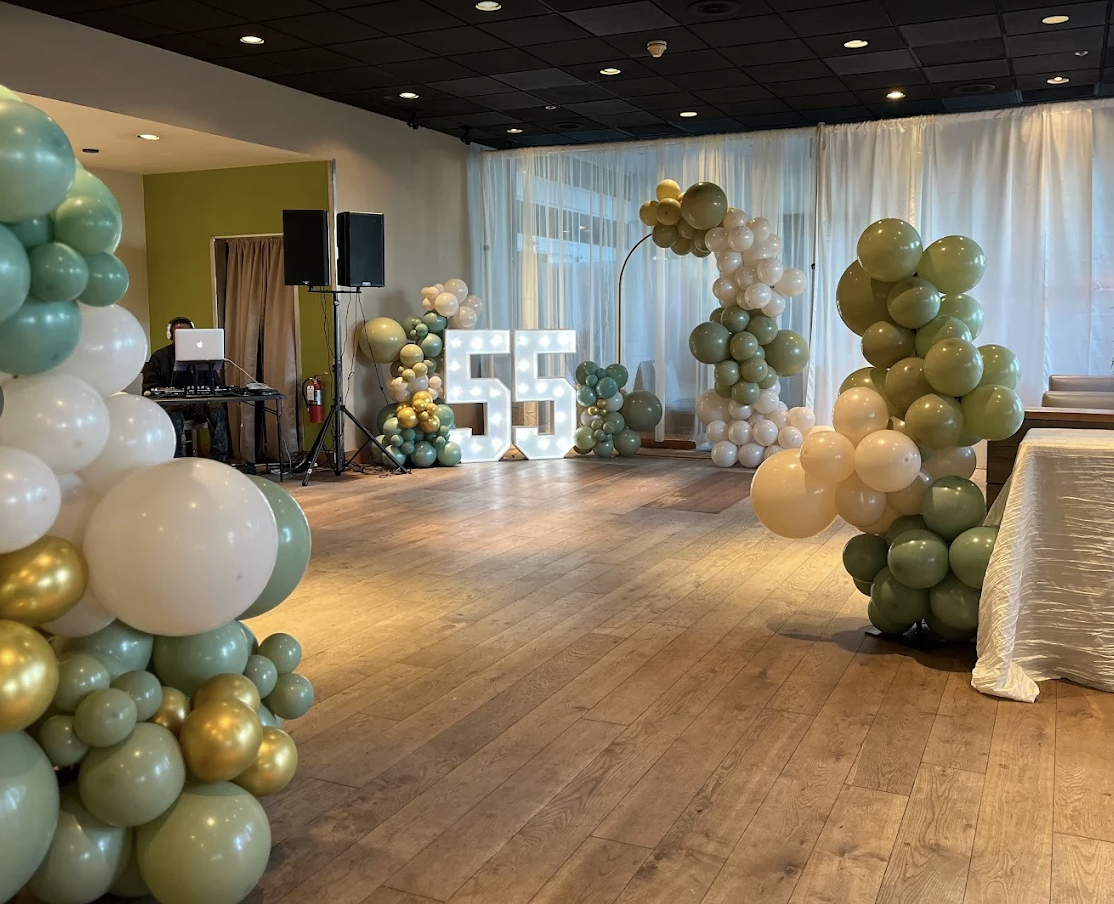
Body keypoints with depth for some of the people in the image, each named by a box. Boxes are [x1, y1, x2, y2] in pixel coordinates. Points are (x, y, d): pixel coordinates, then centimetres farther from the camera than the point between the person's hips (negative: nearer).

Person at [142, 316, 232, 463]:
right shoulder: (159, 357, 10)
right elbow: (149, 388, 4)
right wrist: (162, 391, -19)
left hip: (198, 402, 2)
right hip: (171, 403, -2)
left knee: (218, 409, -30)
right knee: (174, 415, -38)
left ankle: (219, 461, -31)